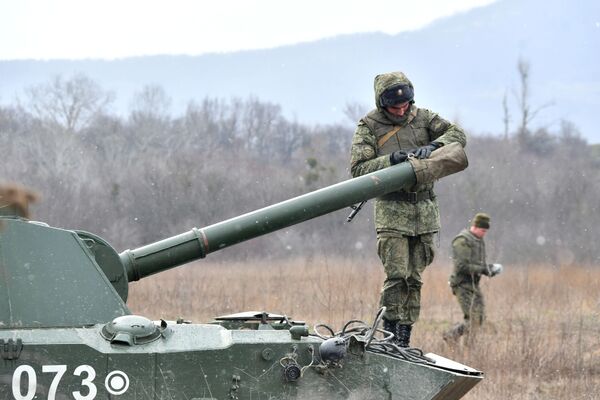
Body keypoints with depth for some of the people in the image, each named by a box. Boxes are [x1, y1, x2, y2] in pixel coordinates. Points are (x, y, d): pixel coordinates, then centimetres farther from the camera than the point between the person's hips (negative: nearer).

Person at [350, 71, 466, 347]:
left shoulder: (422, 117, 8)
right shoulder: (368, 127, -1)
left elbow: (457, 135, 0)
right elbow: (358, 169, -7)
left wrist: (433, 146, -19)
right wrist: (389, 160, -22)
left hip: (424, 210, 3)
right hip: (391, 210, -3)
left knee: (414, 278, 4)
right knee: (397, 275, -14)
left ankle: (404, 339, 10)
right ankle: (390, 332, -3)